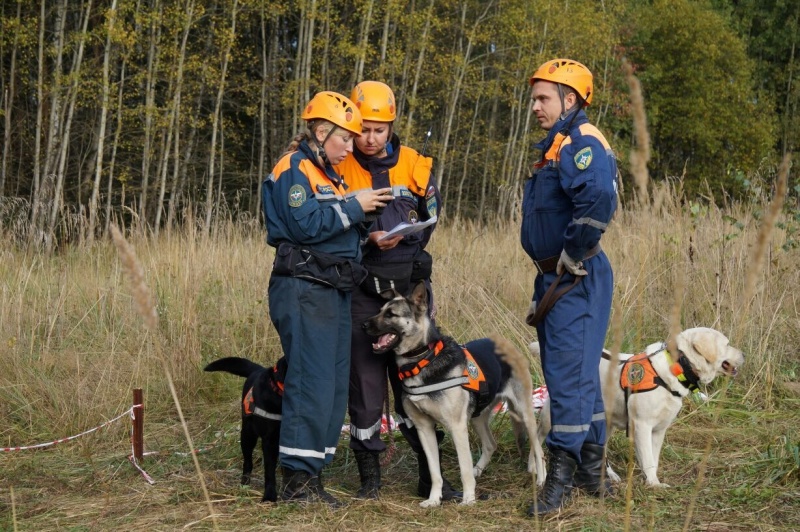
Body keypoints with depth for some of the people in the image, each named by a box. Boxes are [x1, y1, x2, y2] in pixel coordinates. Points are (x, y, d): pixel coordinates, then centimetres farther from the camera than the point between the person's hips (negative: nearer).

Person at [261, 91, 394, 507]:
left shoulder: (328, 174, 23)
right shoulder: (294, 168, -6)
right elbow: (306, 224, -19)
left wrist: (369, 229, 7)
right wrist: (354, 207, -11)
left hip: (333, 291, 10)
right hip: (304, 290, -10)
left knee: (335, 386, 8)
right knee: (312, 383, -12)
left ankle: (311, 473, 13)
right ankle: (297, 479, -9)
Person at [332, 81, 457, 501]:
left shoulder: (416, 167, 7)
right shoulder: (340, 170, 2)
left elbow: (429, 223, 11)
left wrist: (400, 238, -7)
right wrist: (366, 238, -15)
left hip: (409, 287, 1)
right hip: (361, 291, -1)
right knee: (364, 379, 2)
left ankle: (430, 475, 11)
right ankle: (369, 476, 12)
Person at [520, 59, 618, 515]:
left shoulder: (582, 143, -15)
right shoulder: (557, 145, 18)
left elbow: (598, 199, -33)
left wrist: (572, 260, -23)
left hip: (576, 281, -11)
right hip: (555, 277, 11)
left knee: (568, 374, -9)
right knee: (580, 374, 16)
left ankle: (562, 474, -5)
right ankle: (592, 472, 25)